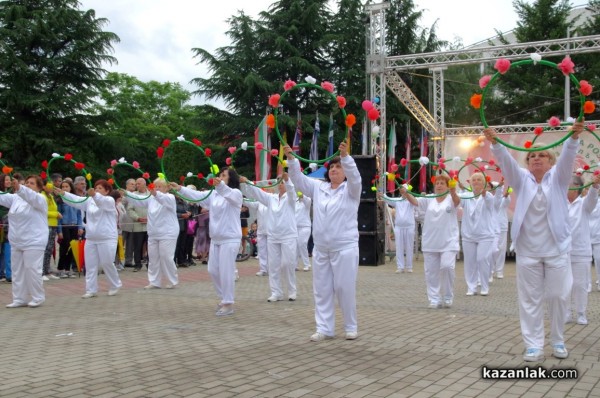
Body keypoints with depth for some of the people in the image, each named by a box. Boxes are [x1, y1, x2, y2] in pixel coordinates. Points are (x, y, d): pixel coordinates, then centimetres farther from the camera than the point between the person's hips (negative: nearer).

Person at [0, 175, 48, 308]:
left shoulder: (40, 199, -8)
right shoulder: (15, 198, 12)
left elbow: (31, 197, -29)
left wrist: (19, 188, -48)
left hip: (33, 242, -7)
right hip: (16, 242, 7)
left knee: (32, 270, -6)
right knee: (17, 270, 9)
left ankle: (38, 298, 7)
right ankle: (19, 299, 17)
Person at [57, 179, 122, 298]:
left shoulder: (109, 200, -7)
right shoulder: (90, 200, 12)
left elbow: (102, 201, -30)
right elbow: (76, 200, 0)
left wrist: (94, 195, -51)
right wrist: (63, 194, -16)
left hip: (107, 239, -6)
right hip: (90, 239, 6)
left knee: (106, 264, -1)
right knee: (90, 265, 5)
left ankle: (115, 285, 20)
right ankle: (91, 290, 11)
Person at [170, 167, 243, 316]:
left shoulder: (236, 193, -9)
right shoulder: (213, 194, 11)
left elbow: (228, 194, -31)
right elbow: (197, 195, 4)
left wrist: (220, 185, -51)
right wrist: (180, 189, -9)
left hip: (230, 239, -7)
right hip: (215, 239, 7)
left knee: (226, 271, -7)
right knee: (213, 270, 11)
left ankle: (228, 304, 3)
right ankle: (224, 298, 28)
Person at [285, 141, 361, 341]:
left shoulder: (350, 189, 0)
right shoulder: (319, 188, 12)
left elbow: (354, 176, -20)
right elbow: (298, 178, 7)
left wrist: (345, 156, -35)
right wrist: (291, 158, -9)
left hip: (345, 248, -5)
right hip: (320, 249, 5)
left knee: (345, 288, -1)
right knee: (322, 289, 6)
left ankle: (351, 327, 15)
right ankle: (324, 328, 13)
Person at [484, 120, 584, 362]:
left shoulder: (558, 178, 3)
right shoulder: (522, 179, 5)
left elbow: (567, 157, -15)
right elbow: (506, 161, -11)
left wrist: (574, 137, -34)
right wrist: (495, 143, -30)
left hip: (557, 249, 0)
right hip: (527, 251, 1)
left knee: (558, 297, 7)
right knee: (530, 299, 3)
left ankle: (558, 342, 25)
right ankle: (534, 346, 10)